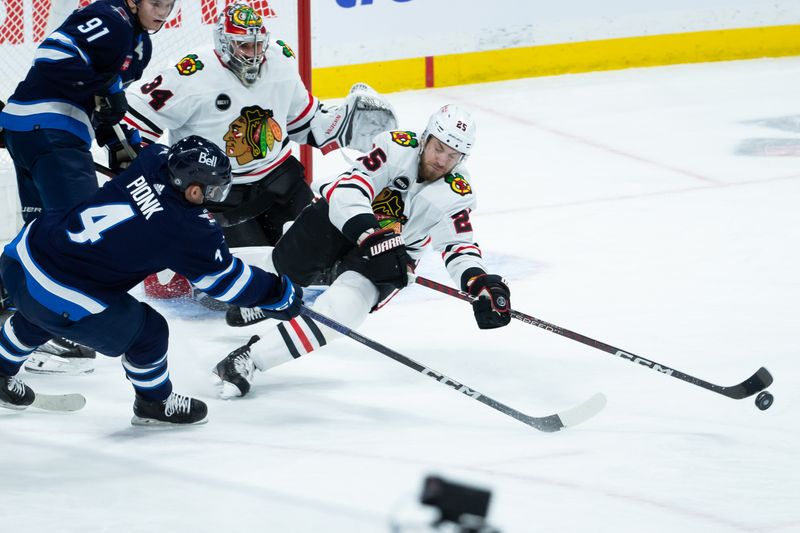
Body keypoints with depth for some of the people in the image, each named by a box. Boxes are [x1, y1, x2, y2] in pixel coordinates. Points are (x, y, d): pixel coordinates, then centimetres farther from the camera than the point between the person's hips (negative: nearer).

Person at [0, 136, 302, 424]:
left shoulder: (152, 160, -2)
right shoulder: (187, 231, -17)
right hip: (64, 301, -7)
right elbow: (226, 280, -4)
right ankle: (154, 404, 34)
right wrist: (280, 294, 9)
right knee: (147, 332, 11)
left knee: (36, 317, 38)